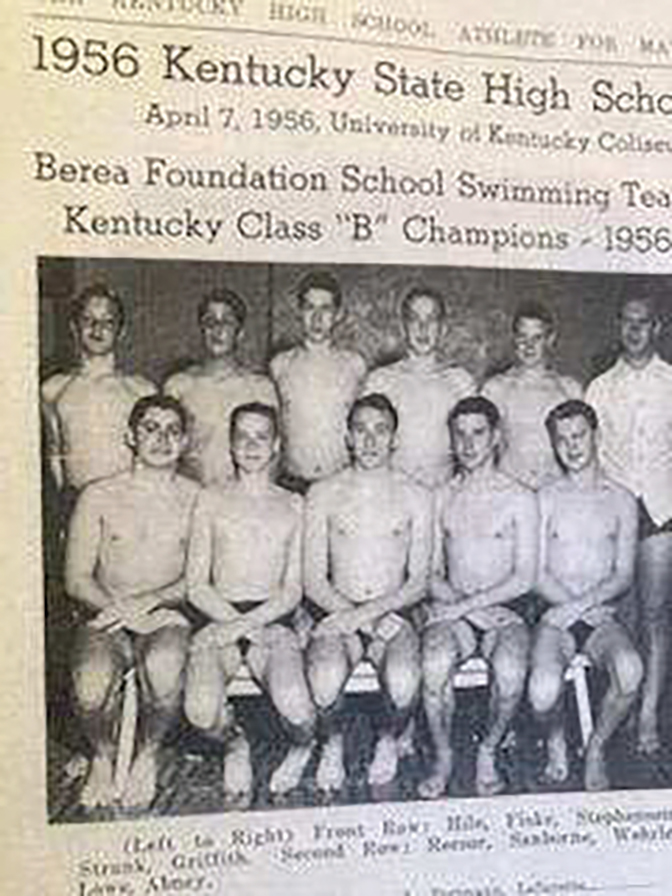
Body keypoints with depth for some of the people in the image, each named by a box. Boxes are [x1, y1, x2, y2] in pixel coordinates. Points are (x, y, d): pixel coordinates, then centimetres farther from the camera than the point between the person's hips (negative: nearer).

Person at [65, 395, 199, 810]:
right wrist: (117, 607, -15)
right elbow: (77, 580, 2)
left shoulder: (196, 499, 6)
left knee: (164, 670, -34)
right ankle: (103, 757, 6)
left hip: (168, 616, 0)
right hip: (108, 618, 1)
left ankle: (148, 755, -2)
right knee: (92, 688, -30)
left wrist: (148, 601, -15)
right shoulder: (99, 497, 6)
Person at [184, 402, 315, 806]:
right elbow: (197, 585, 7)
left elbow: (293, 590, 6)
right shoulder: (212, 500, 11)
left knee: (296, 708, -29)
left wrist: (248, 623, -10)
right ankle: (234, 742, 10)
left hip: (273, 619, 0)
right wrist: (234, 620, -10)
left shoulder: (293, 505, 12)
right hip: (220, 618, 0)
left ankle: (302, 747, 12)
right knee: (202, 712, -29)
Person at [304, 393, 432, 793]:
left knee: (404, 683, -30)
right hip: (338, 612, 0)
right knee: (326, 679, -32)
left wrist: (371, 611, -13)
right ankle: (333, 742, 2)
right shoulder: (324, 494, 6)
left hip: (392, 613, 0)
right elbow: (314, 581, 3)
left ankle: (390, 740, 5)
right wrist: (351, 613, -14)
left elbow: (419, 582, 2)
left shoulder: (415, 497, 6)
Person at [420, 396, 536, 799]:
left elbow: (524, 579, -3)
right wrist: (456, 601, -9)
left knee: (511, 671, -32)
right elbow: (431, 574, 9)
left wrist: (468, 603, -11)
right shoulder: (441, 497, 11)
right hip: (452, 611, 2)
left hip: (503, 611, -1)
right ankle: (443, 757, -7)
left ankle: (489, 752, -4)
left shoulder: (519, 498, 2)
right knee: (435, 666, -31)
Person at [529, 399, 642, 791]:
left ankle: (597, 749, -4)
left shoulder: (621, 500, 8)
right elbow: (537, 575, 2)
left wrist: (585, 602, -15)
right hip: (556, 616, 0)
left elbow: (625, 576, 3)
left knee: (630, 671, -33)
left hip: (603, 616, 1)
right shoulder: (546, 499, 6)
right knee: (543, 692, -29)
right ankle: (557, 739, 9)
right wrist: (571, 604, -14)